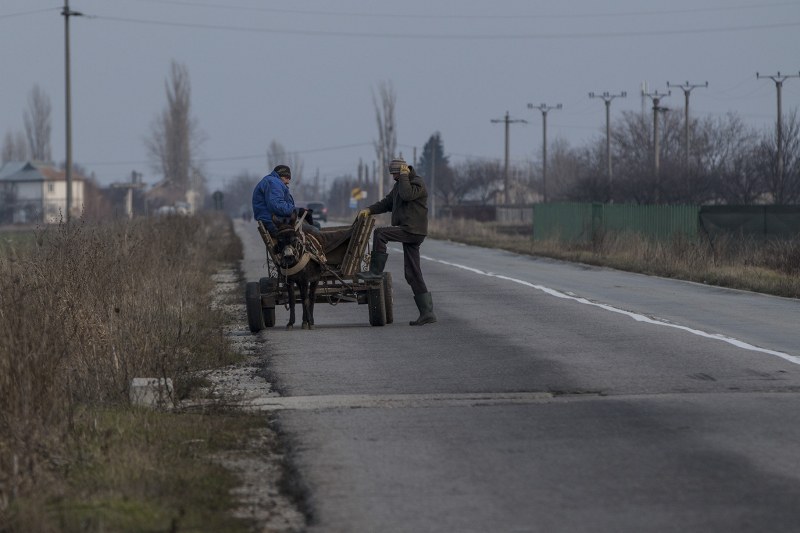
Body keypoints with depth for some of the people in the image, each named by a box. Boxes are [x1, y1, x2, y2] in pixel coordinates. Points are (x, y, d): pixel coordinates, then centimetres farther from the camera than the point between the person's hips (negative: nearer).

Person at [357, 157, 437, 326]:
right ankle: (427, 313, 4)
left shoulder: (417, 183, -8)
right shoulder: (399, 185, 20)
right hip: (408, 231, 10)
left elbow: (407, 195, -26)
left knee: (380, 233, -19)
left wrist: (404, 176, -14)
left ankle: (376, 270, -11)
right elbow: (387, 203, 22)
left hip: (413, 231, -10)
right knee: (413, 274, 5)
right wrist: (370, 210, 8)